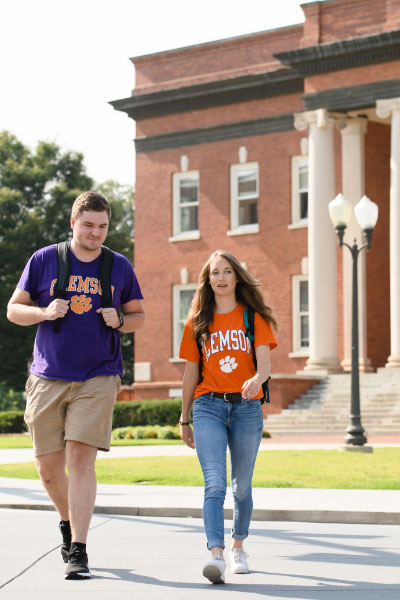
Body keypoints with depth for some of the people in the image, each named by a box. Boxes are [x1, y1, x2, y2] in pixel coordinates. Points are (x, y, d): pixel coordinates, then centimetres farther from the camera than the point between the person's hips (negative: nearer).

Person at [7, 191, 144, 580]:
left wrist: (120, 320, -6)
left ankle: (78, 551, -12)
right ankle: (68, 522, 34)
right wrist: (45, 312, -12)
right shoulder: (44, 260, 4)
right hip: (48, 378, 1)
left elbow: (138, 316, 16)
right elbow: (13, 310, 7)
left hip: (98, 377, -1)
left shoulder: (120, 267, 7)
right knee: (48, 466, 5)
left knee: (81, 457, -14)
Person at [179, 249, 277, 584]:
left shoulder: (253, 318, 6)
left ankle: (238, 546, 33)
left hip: (246, 408, 0)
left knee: (242, 486, 11)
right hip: (208, 406, 0)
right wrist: (184, 420, 15)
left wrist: (257, 379, -30)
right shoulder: (198, 323, 10)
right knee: (215, 484, -16)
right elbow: (191, 373, 14)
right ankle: (216, 556, -28)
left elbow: (265, 363, -6)